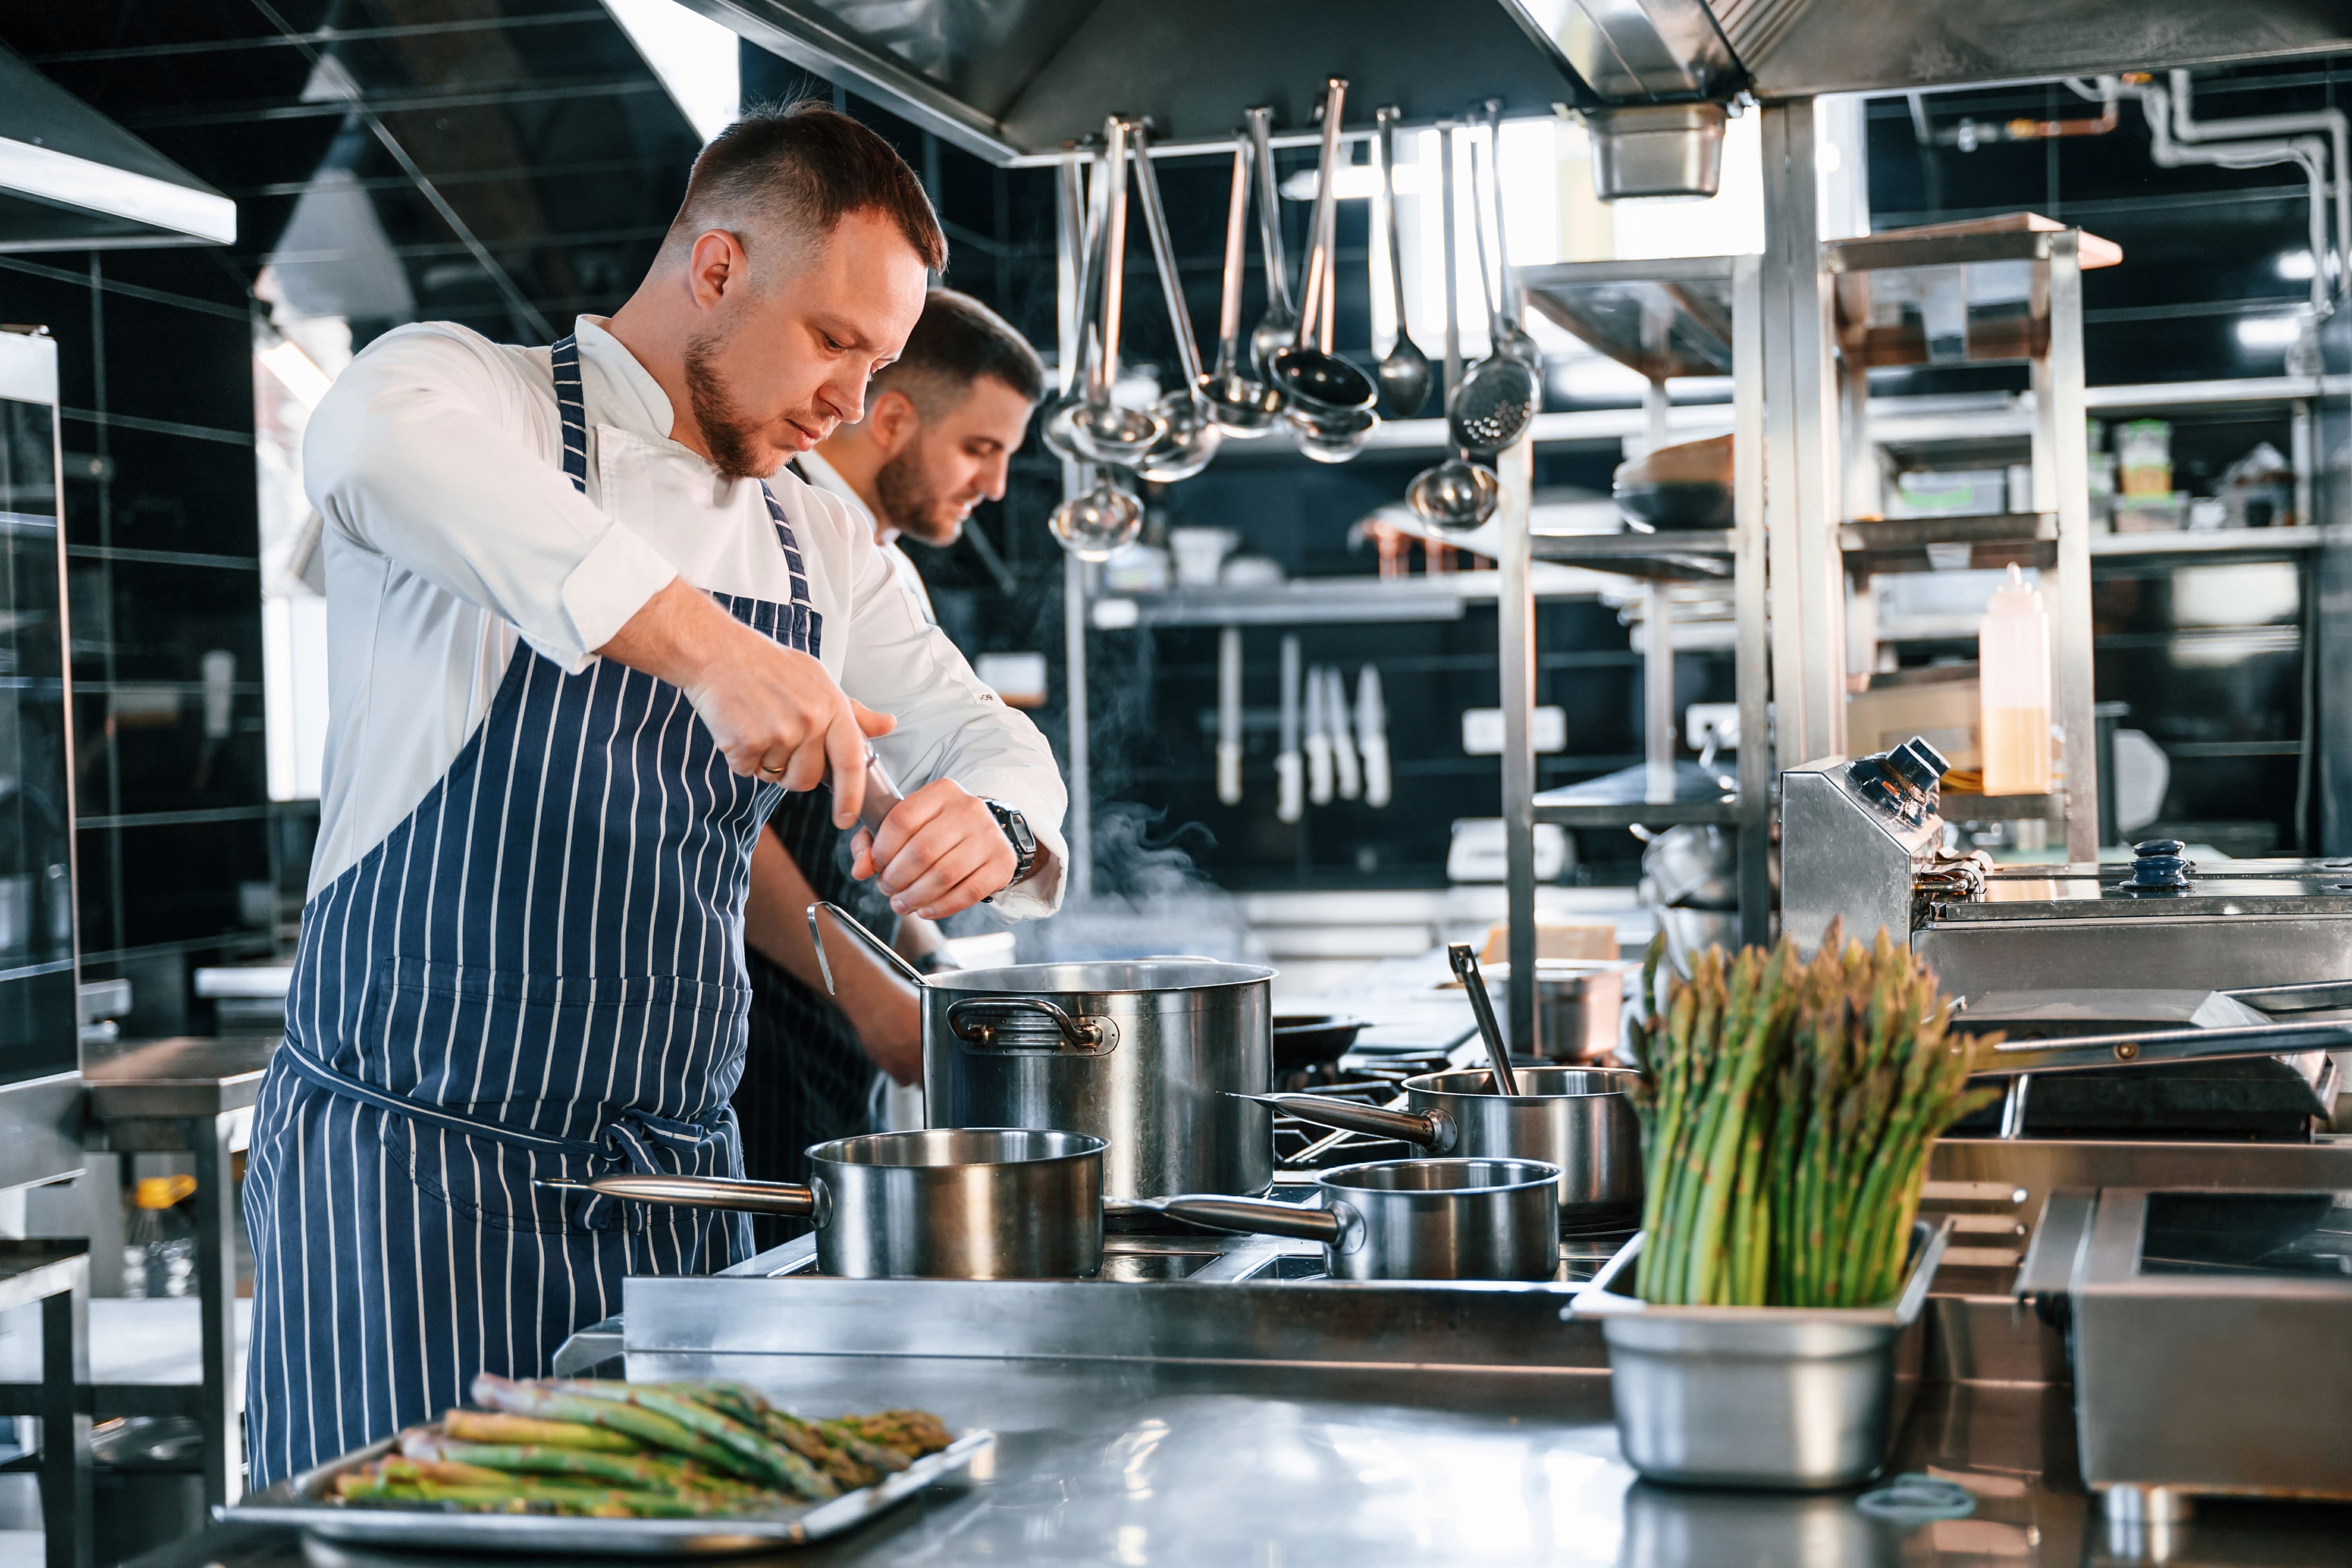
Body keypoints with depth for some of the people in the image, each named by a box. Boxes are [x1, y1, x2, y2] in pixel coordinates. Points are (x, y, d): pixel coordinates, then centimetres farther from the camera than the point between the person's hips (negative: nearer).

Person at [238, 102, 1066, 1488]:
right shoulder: (471, 395, -6)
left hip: (680, 1176, 6)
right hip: (414, 1158, -5)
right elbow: (378, 441, -30)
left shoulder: (825, 549, 14)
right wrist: (697, 641, -42)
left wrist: (988, 819, -14)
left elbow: (984, 737, 12)